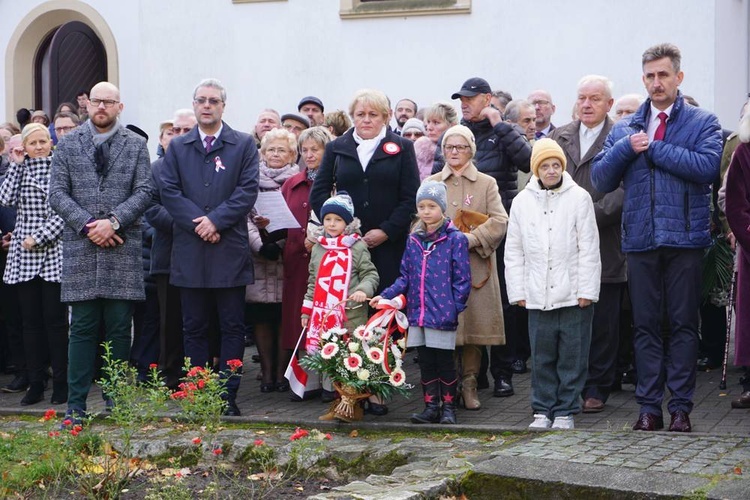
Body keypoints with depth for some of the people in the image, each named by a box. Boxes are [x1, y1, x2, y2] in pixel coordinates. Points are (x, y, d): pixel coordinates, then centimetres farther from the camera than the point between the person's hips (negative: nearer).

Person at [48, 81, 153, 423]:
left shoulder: (136, 145, 9)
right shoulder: (68, 145, 10)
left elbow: (144, 191, 1)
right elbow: (57, 193, 3)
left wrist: (114, 221, -13)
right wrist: (87, 225, -10)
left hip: (123, 248, 0)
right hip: (80, 248, 0)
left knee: (119, 328, 3)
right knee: (82, 328, 0)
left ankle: (117, 402, 11)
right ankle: (76, 405, 3)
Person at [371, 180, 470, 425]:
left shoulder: (455, 239, -6)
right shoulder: (414, 240, 10)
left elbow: (462, 279, -6)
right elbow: (406, 277, 15)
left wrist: (454, 308, -13)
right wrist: (385, 296, 3)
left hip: (443, 314, -5)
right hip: (418, 313, 5)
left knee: (445, 361, 3)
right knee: (425, 362, 10)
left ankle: (449, 407, 13)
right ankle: (431, 407, 18)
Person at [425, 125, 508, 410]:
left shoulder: (486, 184, 9)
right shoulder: (431, 183, 13)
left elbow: (499, 222, -2)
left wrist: (470, 239, -15)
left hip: (475, 266, 0)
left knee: (474, 325, -1)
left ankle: (469, 384, 8)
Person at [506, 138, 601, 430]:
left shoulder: (579, 198, -1)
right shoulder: (522, 201, 8)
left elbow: (588, 249, -2)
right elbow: (514, 251, 12)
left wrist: (586, 290, -6)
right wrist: (517, 291, 6)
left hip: (573, 294, -2)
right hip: (538, 295, 2)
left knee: (572, 356, 3)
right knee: (541, 357, 7)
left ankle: (565, 411, 13)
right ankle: (543, 410, 17)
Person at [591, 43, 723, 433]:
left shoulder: (702, 123, 2)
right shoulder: (624, 129, 12)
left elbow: (707, 165, -17)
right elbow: (601, 180, 5)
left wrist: (653, 148, -12)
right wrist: (626, 148, -11)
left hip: (685, 237, -3)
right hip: (641, 239, 3)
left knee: (684, 324, 2)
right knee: (645, 325, 6)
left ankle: (681, 407, 8)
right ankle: (649, 407, 12)